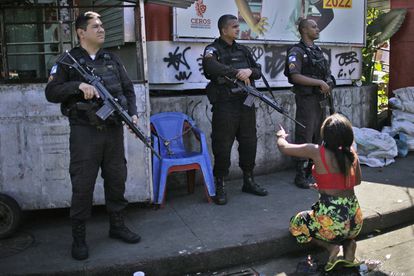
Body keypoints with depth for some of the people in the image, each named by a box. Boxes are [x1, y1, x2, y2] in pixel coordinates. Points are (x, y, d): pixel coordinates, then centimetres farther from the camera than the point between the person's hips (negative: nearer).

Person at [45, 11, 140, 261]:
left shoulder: (113, 60, 13)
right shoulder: (68, 61, 0)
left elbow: (128, 89, 14)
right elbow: (51, 93, -7)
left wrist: (133, 113, -1)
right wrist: (78, 85, -21)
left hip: (114, 130, 4)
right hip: (85, 132, -4)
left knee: (117, 179, 11)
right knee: (83, 185, -1)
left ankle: (117, 225, 28)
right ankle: (79, 237, 13)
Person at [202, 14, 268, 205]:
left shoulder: (243, 50, 16)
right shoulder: (213, 50, -3)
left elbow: (258, 71, 13)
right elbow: (210, 65, -26)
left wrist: (249, 71, -10)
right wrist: (237, 73, -23)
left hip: (246, 104, 6)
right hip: (225, 105, -6)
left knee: (249, 143, 12)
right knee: (223, 148, -2)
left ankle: (248, 181, 28)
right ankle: (219, 186, 11)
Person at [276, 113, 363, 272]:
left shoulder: (317, 152, -12)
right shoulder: (351, 153, 1)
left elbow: (284, 147, 1)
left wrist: (281, 136, 23)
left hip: (331, 220, -5)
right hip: (355, 219, 5)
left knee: (296, 224, 24)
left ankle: (330, 246, 4)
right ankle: (349, 242, 11)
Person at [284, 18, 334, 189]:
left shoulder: (318, 51, 17)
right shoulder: (297, 51, -8)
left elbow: (326, 74, 23)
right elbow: (295, 76, -20)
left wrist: (328, 85, 1)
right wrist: (319, 83, -18)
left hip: (321, 99, 8)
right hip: (307, 99, -8)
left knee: (318, 137, 12)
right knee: (304, 137, -5)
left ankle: (312, 172, 23)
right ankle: (301, 176, 3)